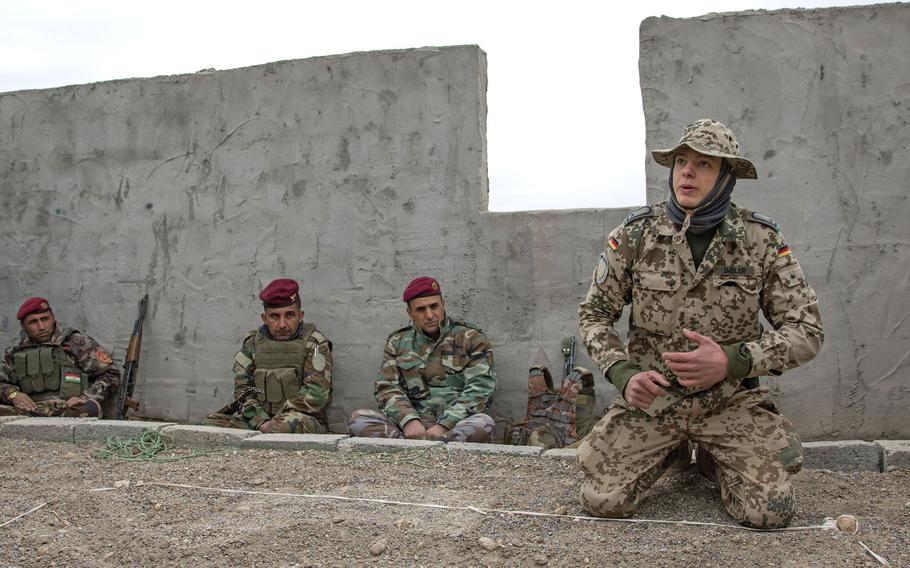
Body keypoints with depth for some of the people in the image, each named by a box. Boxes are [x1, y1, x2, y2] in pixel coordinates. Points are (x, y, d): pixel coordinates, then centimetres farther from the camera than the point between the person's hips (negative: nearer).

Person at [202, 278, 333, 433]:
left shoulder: (314, 343, 2)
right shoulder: (252, 342, 14)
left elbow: (316, 392, -10)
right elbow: (243, 389, 6)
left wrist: (276, 422, -19)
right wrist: (261, 422, -13)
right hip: (256, 420, 4)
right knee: (212, 422, -20)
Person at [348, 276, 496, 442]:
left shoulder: (471, 338, 5)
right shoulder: (397, 342, 14)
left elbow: (480, 388, -5)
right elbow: (387, 389, 5)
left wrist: (444, 425, -18)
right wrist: (409, 420, -16)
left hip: (455, 424, -2)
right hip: (413, 422, 2)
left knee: (484, 424, -35)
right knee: (358, 419, -22)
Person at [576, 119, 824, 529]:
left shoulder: (762, 241, -7)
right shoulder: (636, 234, -7)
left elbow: (807, 330, -6)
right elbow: (594, 314, 1)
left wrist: (732, 360, -24)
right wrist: (623, 374, -17)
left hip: (730, 401, 0)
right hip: (650, 398, 1)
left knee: (770, 511, -17)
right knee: (603, 499, -13)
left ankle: (710, 459, 18)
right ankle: (672, 451, 19)